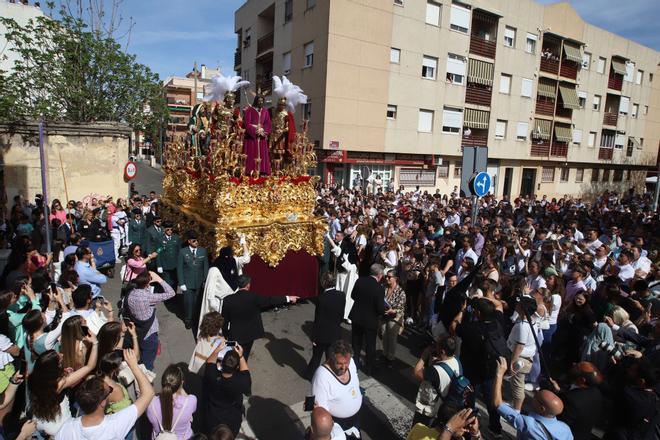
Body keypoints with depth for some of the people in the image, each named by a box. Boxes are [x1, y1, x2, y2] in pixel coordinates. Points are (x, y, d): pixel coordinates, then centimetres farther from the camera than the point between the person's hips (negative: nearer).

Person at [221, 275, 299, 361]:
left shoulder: (228, 300, -15)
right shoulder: (254, 297, -19)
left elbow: (224, 319, -5)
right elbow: (270, 300, -11)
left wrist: (225, 334, 10)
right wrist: (288, 298, -1)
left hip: (234, 335, 0)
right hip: (249, 334, 0)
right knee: (244, 357, 19)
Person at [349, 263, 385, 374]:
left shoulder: (360, 281, -11)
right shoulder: (379, 288, -25)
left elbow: (353, 296, 2)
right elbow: (381, 309, -22)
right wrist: (384, 310, 0)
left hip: (356, 317, 4)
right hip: (370, 320, -4)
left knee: (356, 343, 23)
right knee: (370, 346, 17)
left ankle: (355, 364, 39)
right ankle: (369, 369, 33)